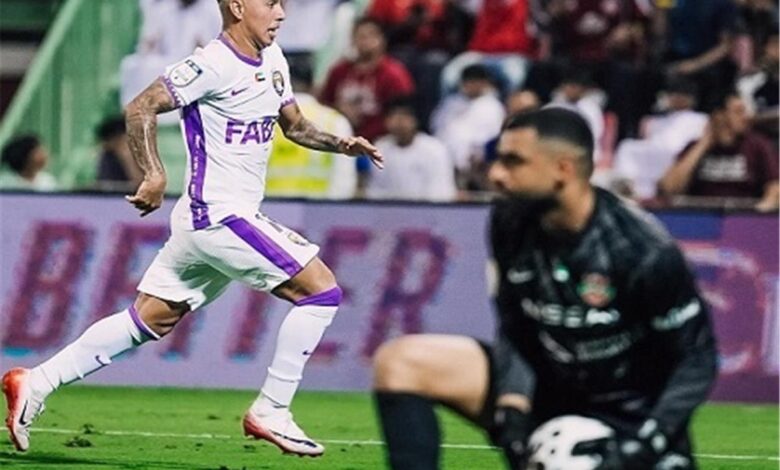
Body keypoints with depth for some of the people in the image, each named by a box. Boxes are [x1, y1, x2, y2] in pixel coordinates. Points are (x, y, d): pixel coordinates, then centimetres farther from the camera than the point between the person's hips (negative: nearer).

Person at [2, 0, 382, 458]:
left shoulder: (272, 60, 12)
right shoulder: (212, 65, -15)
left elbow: (295, 125, 24)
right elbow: (141, 109, -17)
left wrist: (339, 143, 7)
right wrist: (156, 175, -25)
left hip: (204, 222, 9)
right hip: (221, 216, -9)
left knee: (149, 320, 12)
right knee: (322, 290, -9)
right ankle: (271, 412, -3)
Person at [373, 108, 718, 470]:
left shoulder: (645, 252, -22)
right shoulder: (510, 225, -7)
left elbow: (696, 360, -15)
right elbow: (515, 331, 2)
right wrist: (512, 409, -15)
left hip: (627, 420, -4)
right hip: (541, 392, 4)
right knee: (400, 362, -13)